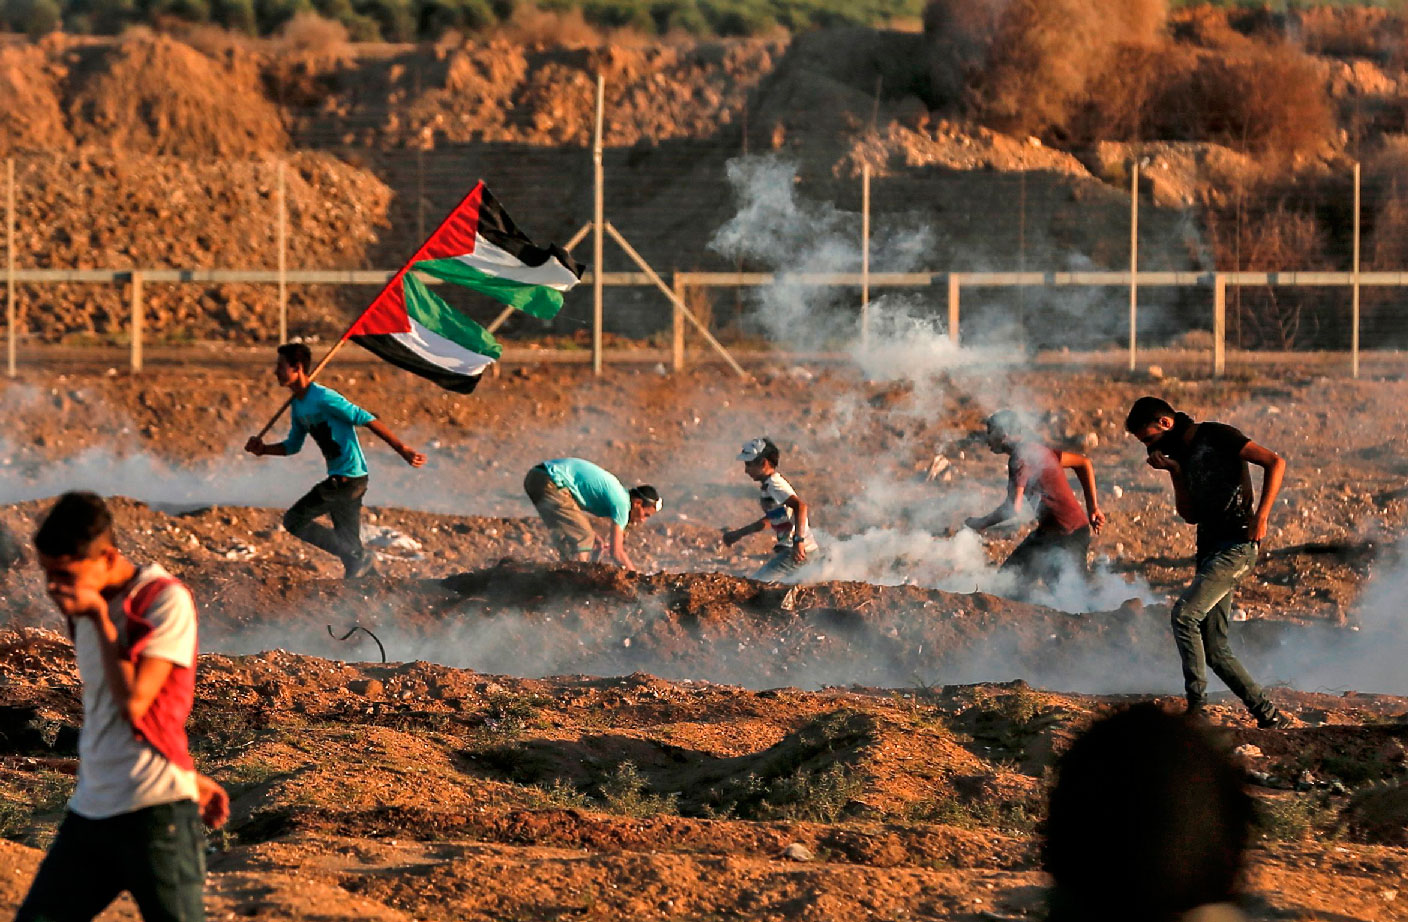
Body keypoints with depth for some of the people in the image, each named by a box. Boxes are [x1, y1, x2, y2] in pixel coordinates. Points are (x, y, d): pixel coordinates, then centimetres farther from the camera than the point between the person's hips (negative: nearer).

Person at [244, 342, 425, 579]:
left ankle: (358, 559, -7)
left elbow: (366, 420, -18)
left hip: (349, 477, -9)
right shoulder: (298, 406, 12)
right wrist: (263, 449, 5)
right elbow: (293, 446, 23)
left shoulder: (323, 398, -17)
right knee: (348, 543, 12)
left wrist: (402, 450, -21)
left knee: (294, 521, -8)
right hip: (339, 479, 9)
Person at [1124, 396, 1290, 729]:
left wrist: (1261, 515, -21)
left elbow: (1274, 462, -13)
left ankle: (1196, 703, -21)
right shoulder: (1184, 453, 19)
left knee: (1184, 613, -23)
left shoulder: (1215, 436, -6)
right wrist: (1175, 473, 9)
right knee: (1214, 649, 4)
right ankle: (1267, 714, 10)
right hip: (1210, 548, 9)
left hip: (1237, 544, -9)